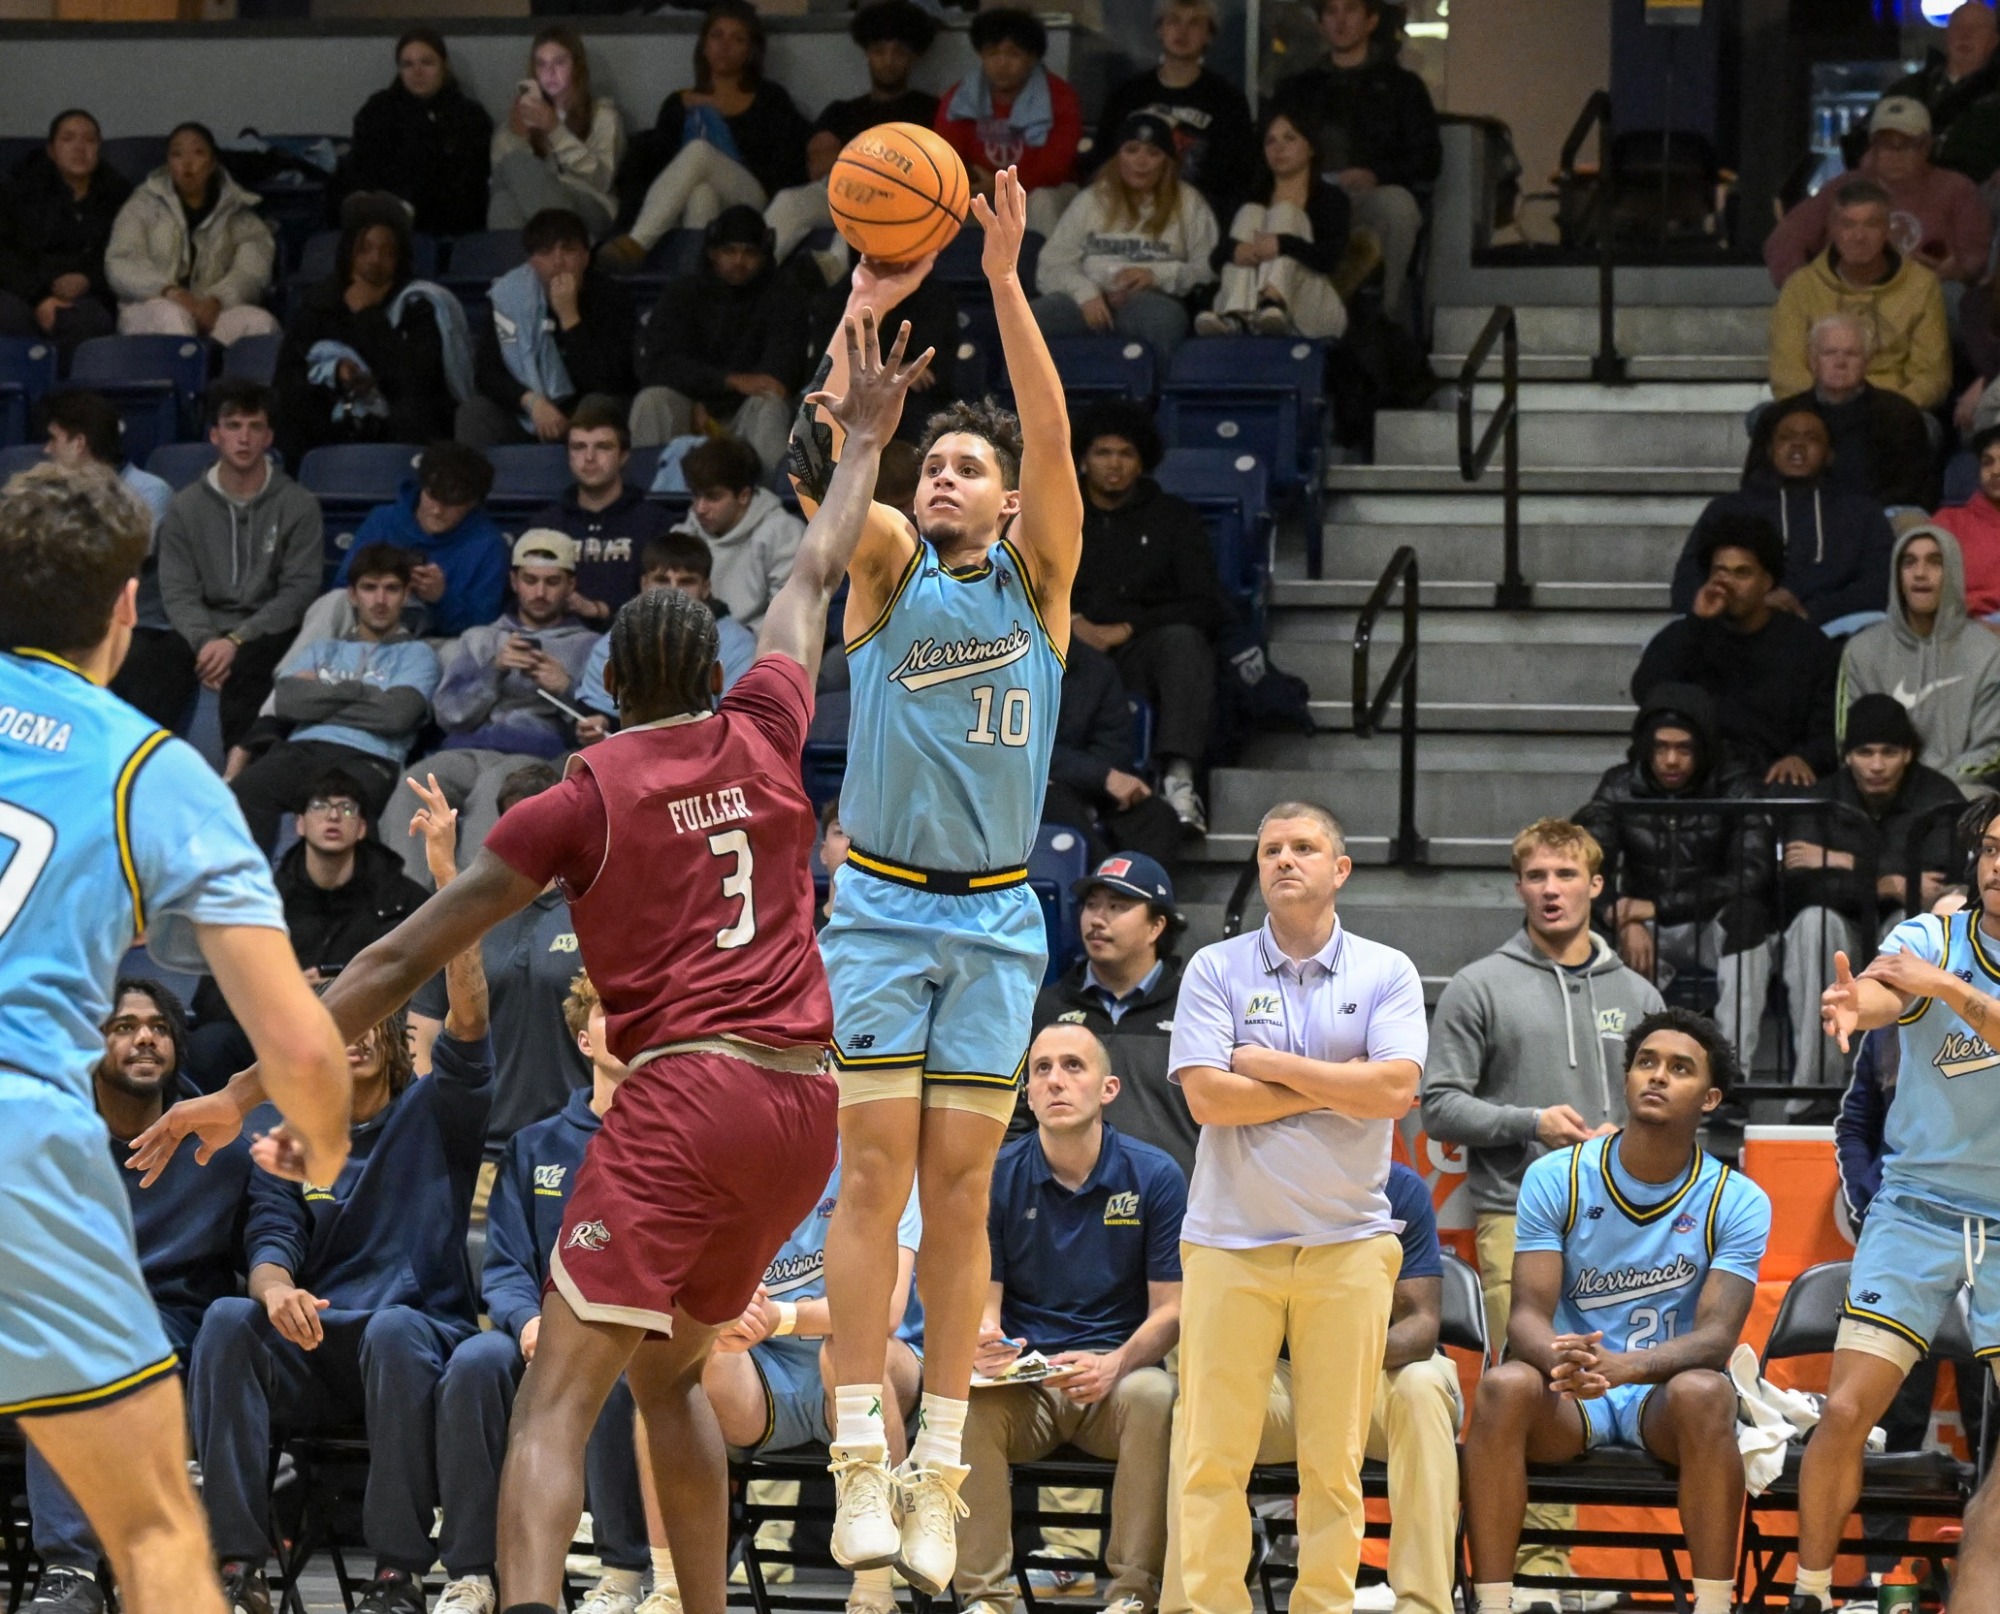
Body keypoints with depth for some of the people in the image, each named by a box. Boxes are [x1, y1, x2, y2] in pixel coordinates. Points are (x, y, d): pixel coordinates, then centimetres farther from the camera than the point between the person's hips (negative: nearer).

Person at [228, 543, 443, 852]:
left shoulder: (416, 654, 20)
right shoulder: (322, 650, 32)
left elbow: (395, 714, 0)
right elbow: (286, 701, 11)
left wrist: (319, 699, 9)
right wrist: (358, 691, 8)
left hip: (366, 760, -3)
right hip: (300, 750, 4)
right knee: (242, 794, -33)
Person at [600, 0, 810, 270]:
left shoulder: (770, 99, 22)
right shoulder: (678, 105, 25)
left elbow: (787, 165, 12)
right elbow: (652, 160, 14)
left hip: (748, 204, -2)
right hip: (684, 209, 2)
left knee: (699, 150, -34)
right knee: (701, 192, -37)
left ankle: (637, 244, -53)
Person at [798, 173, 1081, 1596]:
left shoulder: (1037, 576, 5)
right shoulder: (888, 567, 4)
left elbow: (1053, 440, -11)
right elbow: (832, 457, -15)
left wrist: (1007, 284, -23)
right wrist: (870, 303, -28)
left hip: (996, 918, 1)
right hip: (881, 905, -1)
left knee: (960, 1188, 2)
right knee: (875, 1173, -7)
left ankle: (938, 1472, 5)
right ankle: (860, 1457, -7)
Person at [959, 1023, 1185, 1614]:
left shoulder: (1155, 1176, 0)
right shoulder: (997, 1177, 3)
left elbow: (1170, 1308, 0)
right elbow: (981, 1300, 2)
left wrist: (1115, 1364, -21)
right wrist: (983, 1341, -24)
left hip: (1116, 1372, -1)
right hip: (1021, 1377, 1)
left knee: (1153, 1397, -35)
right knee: (970, 1403, -32)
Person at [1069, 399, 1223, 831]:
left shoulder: (1175, 517, 17)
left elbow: (1204, 608, 4)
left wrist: (1125, 630, -8)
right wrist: (1070, 622, -12)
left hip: (1144, 649, 0)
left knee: (1182, 638, -36)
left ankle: (1178, 778, -52)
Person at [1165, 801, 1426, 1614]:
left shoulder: (1386, 973, 6)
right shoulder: (1215, 969, 5)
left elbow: (1394, 1089, -8)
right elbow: (1207, 1095, -8)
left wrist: (1270, 1065, -6)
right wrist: (1338, 1088, -5)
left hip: (1349, 1243, 1)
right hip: (1230, 1240, 0)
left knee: (1335, 1458, 1)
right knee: (1213, 1456, -4)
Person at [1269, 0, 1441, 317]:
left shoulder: (1400, 85, 22)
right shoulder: (1297, 88, 30)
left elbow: (1427, 160, 10)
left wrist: (1376, 175, -12)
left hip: (1369, 194, -2)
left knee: (1398, 203, -39)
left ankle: (1384, 312, -30)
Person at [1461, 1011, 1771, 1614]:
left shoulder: (1738, 1202, -4)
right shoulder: (1556, 1178, -1)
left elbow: (1717, 1336, -14)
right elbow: (1528, 1313, -8)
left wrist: (1627, 1367, -35)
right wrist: (1561, 1358, -33)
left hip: (1664, 1392, -1)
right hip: (1569, 1399, 1)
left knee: (1704, 1393, -35)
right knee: (1505, 1386, -32)